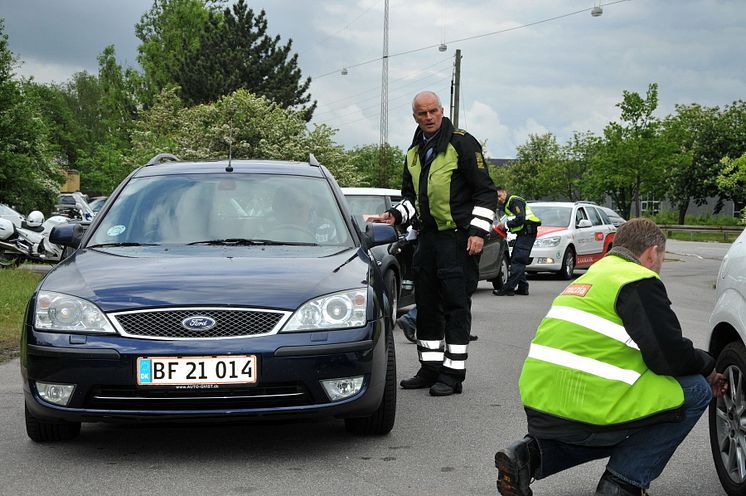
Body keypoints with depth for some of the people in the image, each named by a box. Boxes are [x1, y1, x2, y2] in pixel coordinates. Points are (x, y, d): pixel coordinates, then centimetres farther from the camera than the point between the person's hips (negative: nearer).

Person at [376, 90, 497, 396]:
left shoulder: (462, 143, -7)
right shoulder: (414, 153, 15)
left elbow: (486, 191, -8)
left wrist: (478, 232, -15)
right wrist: (395, 215, 6)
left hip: (458, 237, -8)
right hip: (428, 236, 8)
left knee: (455, 305, -5)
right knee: (426, 305, 11)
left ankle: (453, 373, -2)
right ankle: (431, 369, 20)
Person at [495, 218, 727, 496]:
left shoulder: (591, 276, 25)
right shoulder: (641, 282, -4)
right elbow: (671, 357, -10)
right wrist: (707, 368, 13)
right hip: (583, 409, -9)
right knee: (696, 391, 5)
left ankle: (530, 455, 11)